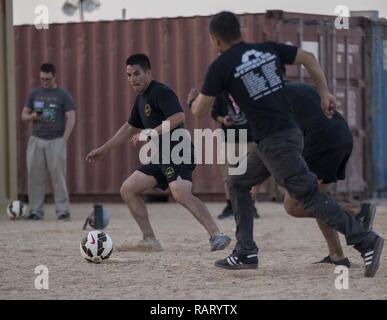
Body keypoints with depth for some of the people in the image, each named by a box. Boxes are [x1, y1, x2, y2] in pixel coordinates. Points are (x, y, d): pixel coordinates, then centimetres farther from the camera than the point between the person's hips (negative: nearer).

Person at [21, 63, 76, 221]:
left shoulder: (63, 95, 3)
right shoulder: (34, 94, 13)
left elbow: (71, 119, -1)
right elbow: (24, 115, 16)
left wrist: (64, 140, -11)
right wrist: (32, 116, -7)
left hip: (56, 141, -3)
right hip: (36, 140, 3)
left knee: (58, 176, -6)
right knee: (34, 176, -1)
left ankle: (63, 210, -2)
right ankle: (36, 210, 4)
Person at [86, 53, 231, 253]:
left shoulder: (161, 92, -11)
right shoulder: (141, 98, 19)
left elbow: (179, 117, -27)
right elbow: (130, 128, 33)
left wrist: (150, 133, -26)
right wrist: (102, 150, 36)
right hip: (160, 157, 10)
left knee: (180, 193, -33)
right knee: (128, 189, 9)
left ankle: (216, 235, -34)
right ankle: (150, 241, 10)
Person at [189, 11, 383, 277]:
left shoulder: (220, 68, -7)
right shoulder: (268, 49, 9)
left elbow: (199, 111, 1)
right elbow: (308, 58, 10)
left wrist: (196, 99, 24)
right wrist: (325, 93, 14)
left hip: (273, 142, -8)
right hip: (290, 131, 8)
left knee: (310, 196, -7)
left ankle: (365, 240, -13)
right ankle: (246, 253, 21)